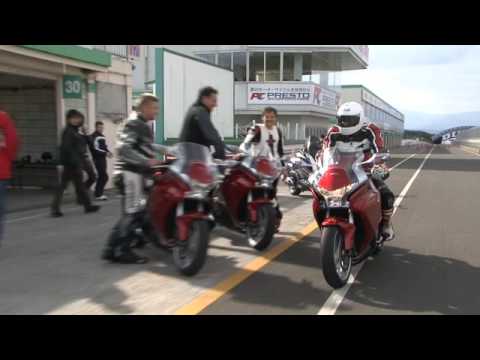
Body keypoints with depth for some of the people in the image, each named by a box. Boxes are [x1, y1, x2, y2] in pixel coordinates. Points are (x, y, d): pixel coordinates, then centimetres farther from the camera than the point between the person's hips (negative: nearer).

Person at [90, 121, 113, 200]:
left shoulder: (102, 136, 17)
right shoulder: (94, 137, -13)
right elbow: (96, 149, -19)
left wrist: (108, 152, 4)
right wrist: (106, 153, -19)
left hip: (103, 158, 9)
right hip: (98, 159, -9)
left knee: (101, 177, 11)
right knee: (104, 177, -11)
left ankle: (98, 194, 19)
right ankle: (98, 194, -5)